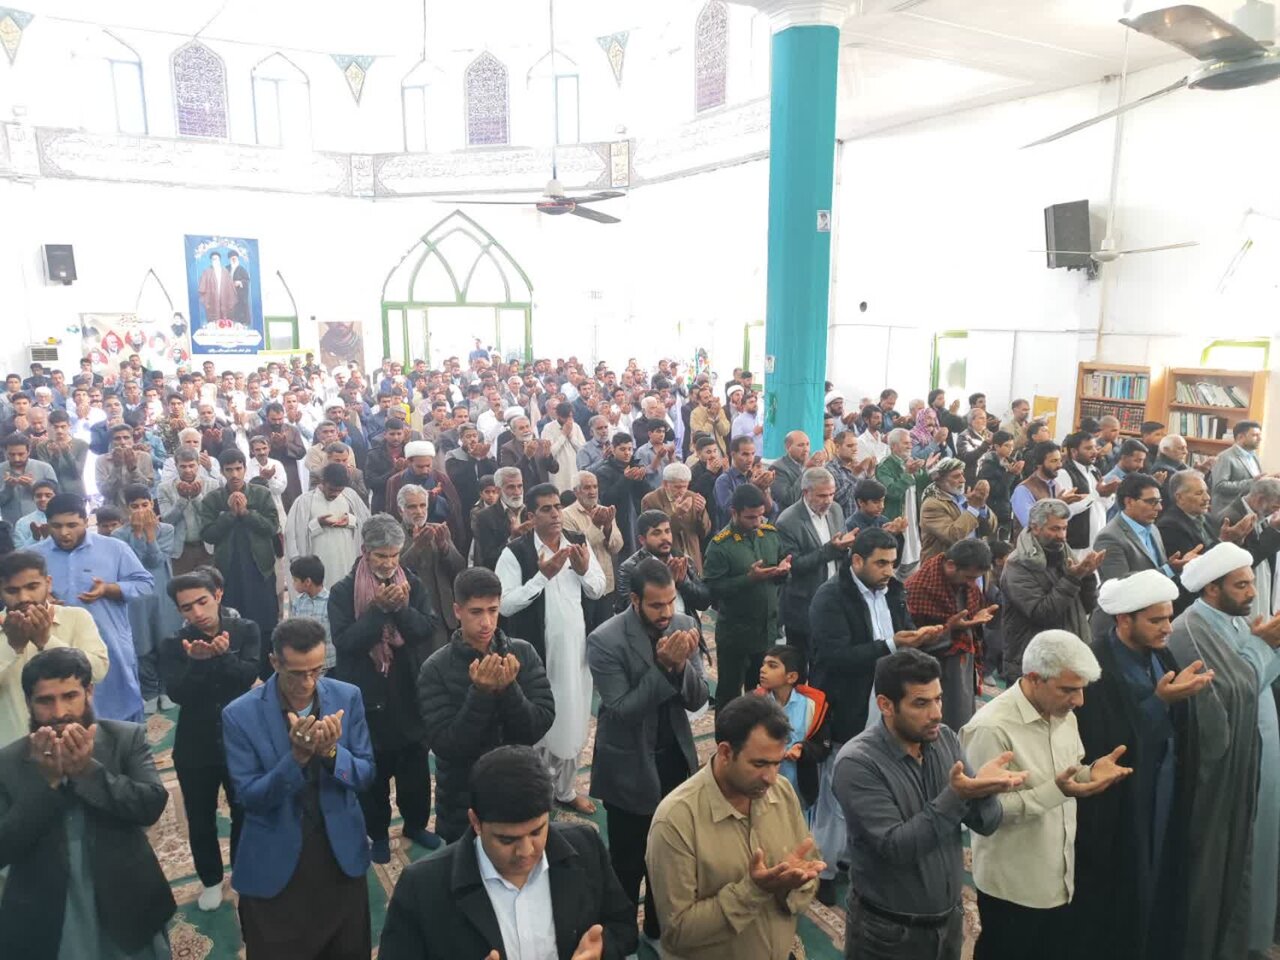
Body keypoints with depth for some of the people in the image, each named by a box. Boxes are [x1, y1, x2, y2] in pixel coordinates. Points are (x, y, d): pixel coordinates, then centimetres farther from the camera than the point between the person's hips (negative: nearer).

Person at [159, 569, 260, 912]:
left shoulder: (245, 630, -8)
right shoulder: (173, 644, -8)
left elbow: (248, 675, -20)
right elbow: (178, 693, -20)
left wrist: (220, 655, -36)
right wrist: (197, 661, -36)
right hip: (195, 747, 1)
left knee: (245, 814, 15)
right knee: (201, 821, 15)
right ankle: (211, 879, 38)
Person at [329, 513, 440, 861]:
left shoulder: (412, 584, -2)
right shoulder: (343, 591, -9)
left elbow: (426, 628, -10)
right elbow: (344, 641, -18)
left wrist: (402, 607, -26)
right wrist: (378, 608, -26)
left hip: (410, 692, 3)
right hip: (367, 696, -2)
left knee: (415, 764, 16)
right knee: (374, 768, 11)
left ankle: (415, 824, 36)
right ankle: (378, 834, 31)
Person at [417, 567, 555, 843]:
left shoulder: (523, 654, -9)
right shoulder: (436, 669, -14)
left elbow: (541, 726, -12)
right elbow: (445, 746, -19)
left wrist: (508, 689, -28)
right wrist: (481, 693, -30)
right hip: (462, 805, -2)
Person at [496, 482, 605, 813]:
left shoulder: (578, 541, -1)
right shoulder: (516, 552, -15)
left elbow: (599, 590, 5)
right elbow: (505, 604, -21)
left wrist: (584, 570, -15)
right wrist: (542, 575, -25)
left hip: (575, 648, 5)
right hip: (537, 652, -5)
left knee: (572, 720, 18)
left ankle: (564, 789, 37)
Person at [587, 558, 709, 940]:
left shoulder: (684, 624, -6)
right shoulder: (605, 640, -21)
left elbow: (698, 700, -6)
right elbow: (622, 710, -23)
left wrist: (680, 665, -26)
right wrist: (662, 666, -31)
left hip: (675, 758, 5)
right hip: (629, 768, -4)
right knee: (627, 863, 11)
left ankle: (661, 926, 43)